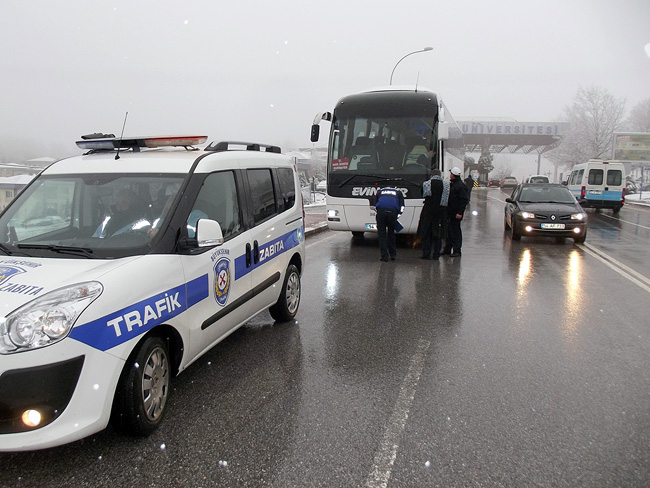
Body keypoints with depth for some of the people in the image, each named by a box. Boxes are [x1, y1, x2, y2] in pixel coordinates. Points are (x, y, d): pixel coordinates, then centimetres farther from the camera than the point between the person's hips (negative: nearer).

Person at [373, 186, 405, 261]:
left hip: (381, 212, 0)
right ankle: (393, 255, 23)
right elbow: (402, 206, 20)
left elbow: (375, 205, 31)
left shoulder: (380, 191, 30)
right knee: (391, 234, 16)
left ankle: (384, 256, 4)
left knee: (382, 234, 7)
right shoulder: (398, 192, 27)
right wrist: (397, 216, 24)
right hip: (392, 212, 0)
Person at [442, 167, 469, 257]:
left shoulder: (461, 186, -12)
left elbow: (464, 200, -16)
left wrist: (460, 212, -21)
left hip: (455, 213, -9)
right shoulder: (451, 184, 15)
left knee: (455, 231, -4)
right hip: (449, 212, 9)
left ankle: (457, 251, 2)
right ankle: (447, 249, 22)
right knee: (448, 230, 13)